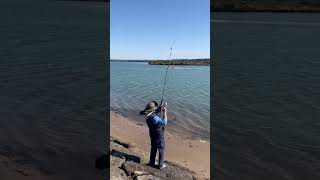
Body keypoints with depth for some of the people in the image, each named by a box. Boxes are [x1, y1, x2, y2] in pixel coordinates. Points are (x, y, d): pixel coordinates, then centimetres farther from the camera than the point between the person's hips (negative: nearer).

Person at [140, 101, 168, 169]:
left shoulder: (148, 116, -6)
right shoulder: (154, 118, -34)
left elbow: (157, 114, 12)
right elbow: (164, 123, -41)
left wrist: (160, 109, -5)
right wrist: (165, 112, -36)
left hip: (153, 136, 8)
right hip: (159, 137, -8)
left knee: (153, 149, 24)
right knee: (161, 150, 11)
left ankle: (152, 162, 38)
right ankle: (161, 165, 22)